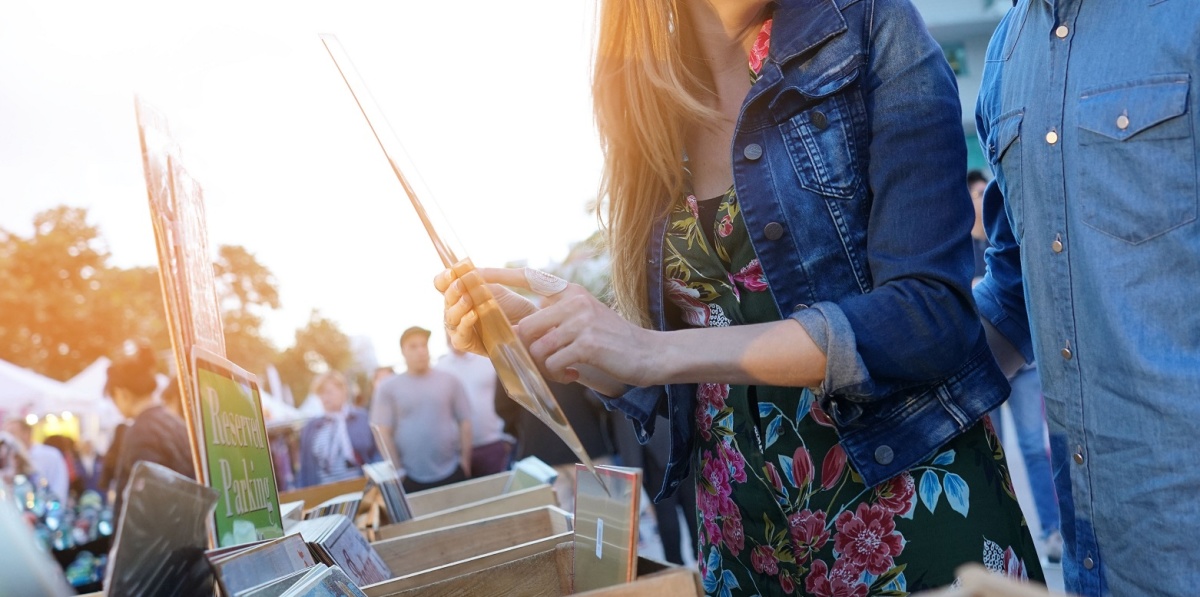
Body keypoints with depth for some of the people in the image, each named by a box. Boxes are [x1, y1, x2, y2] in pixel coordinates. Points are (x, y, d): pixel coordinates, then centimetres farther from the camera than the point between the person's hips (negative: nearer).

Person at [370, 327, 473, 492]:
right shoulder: (388, 388, 1)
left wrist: (466, 460, 3)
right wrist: (394, 469, -8)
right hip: (410, 477, -1)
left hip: (451, 472, 1)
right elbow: (382, 431, -3)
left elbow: (464, 422, 6)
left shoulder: (450, 381, 5)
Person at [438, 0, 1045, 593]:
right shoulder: (645, 112, 3)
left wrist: (662, 353, -24)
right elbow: (671, 384, 8)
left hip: (913, 512, -4)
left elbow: (932, 311, -18)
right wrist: (539, 332, -9)